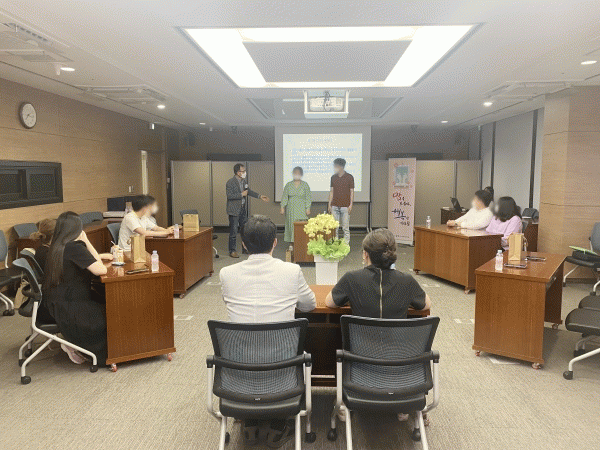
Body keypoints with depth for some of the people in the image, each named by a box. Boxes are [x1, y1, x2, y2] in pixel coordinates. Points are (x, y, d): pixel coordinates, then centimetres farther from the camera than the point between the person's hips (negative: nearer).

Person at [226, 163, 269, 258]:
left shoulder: (244, 181, 10)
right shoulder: (230, 182, -14)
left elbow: (248, 191, 24)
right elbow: (229, 195, -21)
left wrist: (260, 196, 20)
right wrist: (241, 194, -19)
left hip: (243, 209, 8)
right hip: (234, 210, -8)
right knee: (233, 231, -2)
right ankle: (232, 251, 8)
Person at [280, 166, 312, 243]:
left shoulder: (305, 185, 3)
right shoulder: (288, 185, 7)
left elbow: (308, 198, 2)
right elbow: (284, 197, 8)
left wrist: (308, 208, -5)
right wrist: (282, 207, 1)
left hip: (301, 209, -2)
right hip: (291, 209, 2)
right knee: (291, 226, 3)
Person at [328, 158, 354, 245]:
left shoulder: (349, 177, -1)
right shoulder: (333, 177, 10)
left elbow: (351, 191, 0)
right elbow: (332, 191, 13)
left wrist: (351, 205, -7)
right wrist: (329, 204, 7)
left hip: (345, 206, -4)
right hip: (335, 206, 4)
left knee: (345, 228, -1)